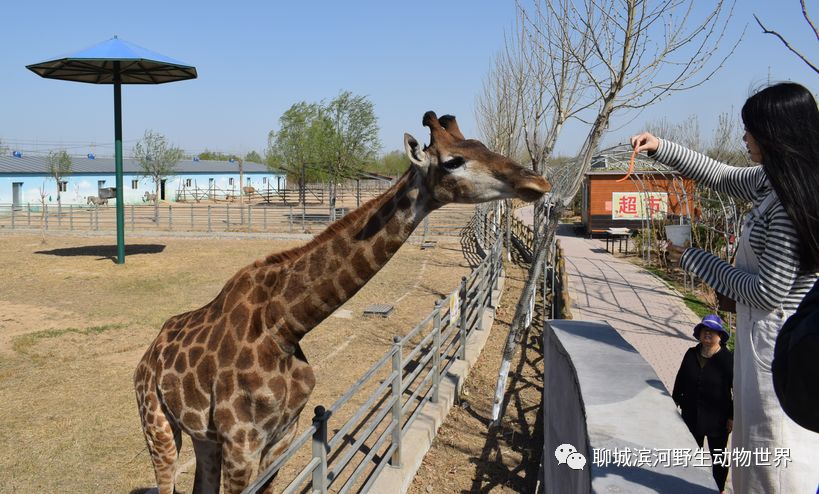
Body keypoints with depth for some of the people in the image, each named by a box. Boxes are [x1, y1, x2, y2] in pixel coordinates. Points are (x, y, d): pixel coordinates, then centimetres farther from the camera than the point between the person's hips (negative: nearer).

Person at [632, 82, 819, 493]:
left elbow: (769, 291, -23)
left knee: (775, 461, 4)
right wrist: (659, 148, 11)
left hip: (777, 345, -9)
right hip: (770, 336, 9)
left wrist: (694, 260, -12)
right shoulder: (772, 182, 3)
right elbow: (720, 176, 20)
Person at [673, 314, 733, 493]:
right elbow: (680, 380, 11)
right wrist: (676, 400, 10)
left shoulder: (728, 359, -14)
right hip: (691, 417, 4)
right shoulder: (691, 354, 1)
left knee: (719, 458, 13)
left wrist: (733, 416, -12)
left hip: (717, 420, -4)